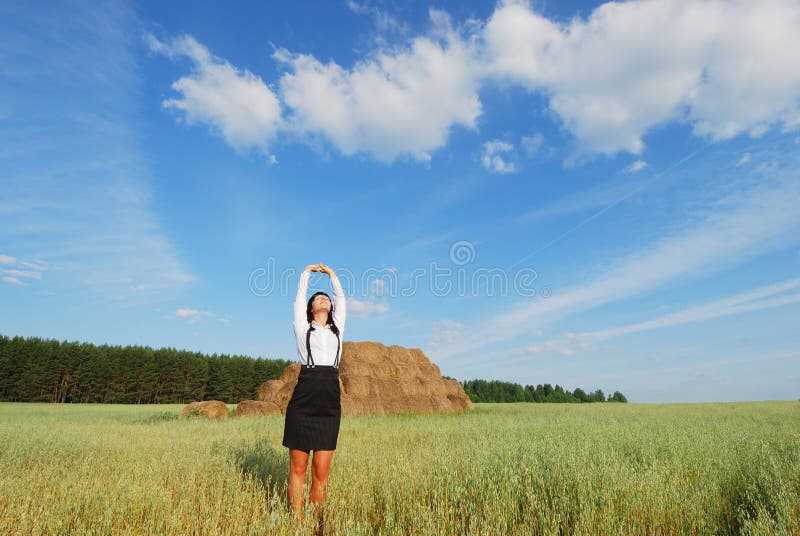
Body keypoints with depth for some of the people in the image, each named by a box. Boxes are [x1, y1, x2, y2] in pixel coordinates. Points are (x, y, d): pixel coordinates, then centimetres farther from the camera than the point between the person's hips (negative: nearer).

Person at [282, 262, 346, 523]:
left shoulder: (337, 328, 19)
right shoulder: (303, 328, 11)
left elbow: (341, 299, 26)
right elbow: (299, 296, 18)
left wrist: (331, 274, 36)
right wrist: (307, 271, 32)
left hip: (330, 403, 3)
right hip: (303, 401, -2)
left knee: (321, 472, 6)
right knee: (298, 467, 4)